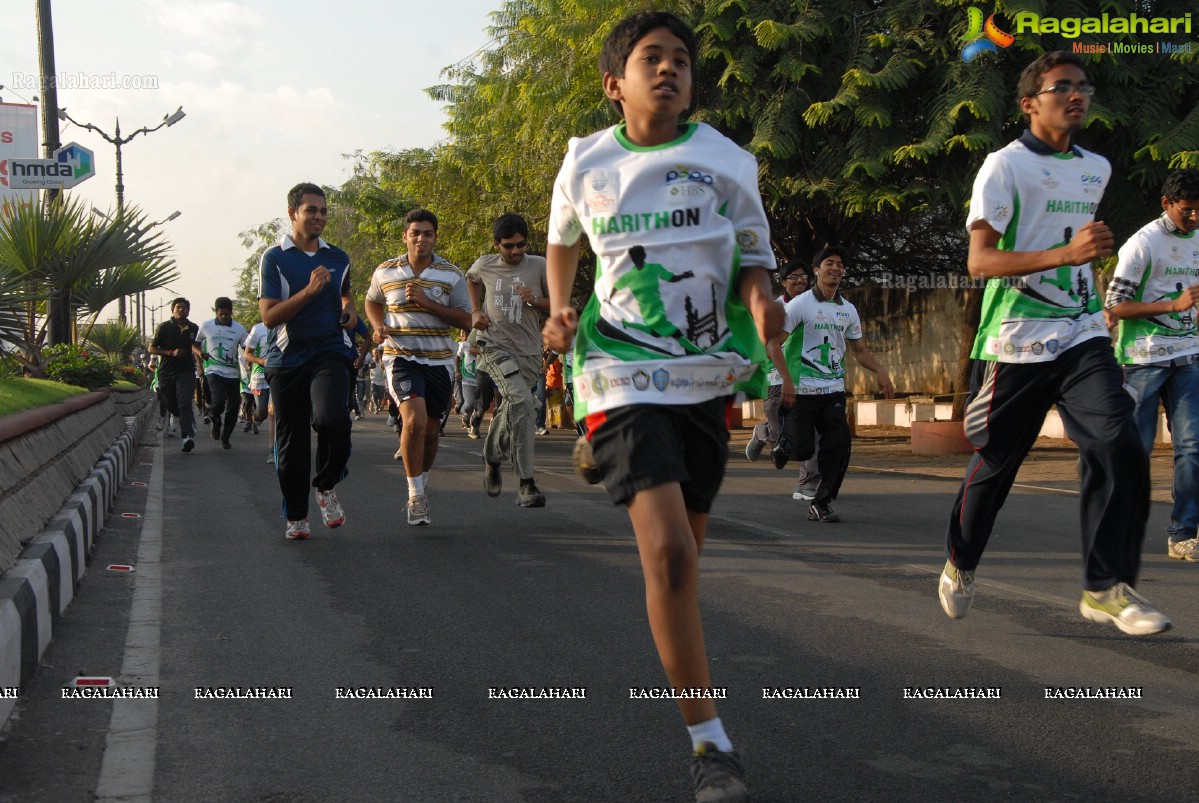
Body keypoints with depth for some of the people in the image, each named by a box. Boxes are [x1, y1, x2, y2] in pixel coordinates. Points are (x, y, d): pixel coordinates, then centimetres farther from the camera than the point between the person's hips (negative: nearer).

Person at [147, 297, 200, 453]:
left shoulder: (194, 329, 9)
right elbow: (152, 348, 0)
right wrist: (171, 353, -12)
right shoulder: (164, 327, 1)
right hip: (167, 372, 1)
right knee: (170, 406, 10)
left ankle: (188, 436, -27)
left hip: (186, 371, -1)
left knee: (185, 404, -17)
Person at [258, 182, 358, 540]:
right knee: (291, 440, 5)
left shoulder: (338, 258, 12)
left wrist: (350, 312, 10)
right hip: (286, 359, -1)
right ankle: (296, 516, 22)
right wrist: (309, 291, -20)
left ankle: (326, 486, 0)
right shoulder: (275, 258, -1)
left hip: (330, 352, 1)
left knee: (331, 418, -26)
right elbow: (269, 316, -10)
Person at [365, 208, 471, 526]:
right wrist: (378, 327, 3)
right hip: (401, 356, -2)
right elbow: (372, 301, 24)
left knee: (431, 430, 10)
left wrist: (427, 302, -13)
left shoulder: (452, 275, 3)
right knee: (415, 419, -23)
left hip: (439, 360, 2)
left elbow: (465, 320, -2)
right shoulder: (385, 272, 5)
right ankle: (416, 496, -11)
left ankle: (422, 483, 37)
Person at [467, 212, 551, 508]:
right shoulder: (484, 265, 4)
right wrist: (475, 311, 13)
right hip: (495, 345, -2)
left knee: (510, 410, 9)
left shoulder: (538, 265, 2)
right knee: (522, 401, -23)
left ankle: (492, 459, 40)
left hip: (528, 350, 2)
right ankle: (526, 483, -23)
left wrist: (535, 300, -12)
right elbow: (471, 280, 28)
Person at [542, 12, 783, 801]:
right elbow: (562, 241, 20)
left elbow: (754, 259, 6)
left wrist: (761, 302, -17)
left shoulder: (725, 162, -1)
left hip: (706, 374, 2)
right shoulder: (585, 163, 2)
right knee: (668, 551, -19)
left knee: (686, 550, 13)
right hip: (624, 377, -2)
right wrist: (560, 311, 3)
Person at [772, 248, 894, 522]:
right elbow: (773, 342, -9)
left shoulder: (848, 310, 13)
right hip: (801, 390, -5)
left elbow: (859, 350, 22)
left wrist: (880, 372, 4)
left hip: (834, 390, 5)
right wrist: (787, 380, -19)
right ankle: (783, 441, 29)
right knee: (803, 450, -7)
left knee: (838, 446, -7)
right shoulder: (801, 304, -5)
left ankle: (821, 504, 6)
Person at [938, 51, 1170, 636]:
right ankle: (960, 565, 30)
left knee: (1121, 446, -14)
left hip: (1083, 336, 5)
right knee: (994, 464, 6)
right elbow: (979, 261, -16)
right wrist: (1067, 252, -25)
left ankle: (1107, 587, -7)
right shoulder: (1005, 165, -6)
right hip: (1017, 342, -5)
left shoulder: (1097, 168, 15)